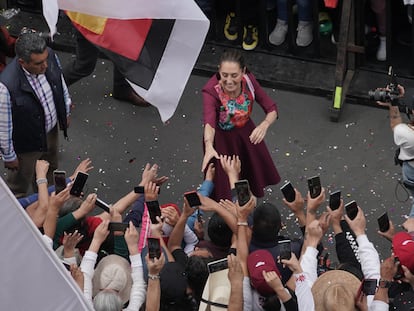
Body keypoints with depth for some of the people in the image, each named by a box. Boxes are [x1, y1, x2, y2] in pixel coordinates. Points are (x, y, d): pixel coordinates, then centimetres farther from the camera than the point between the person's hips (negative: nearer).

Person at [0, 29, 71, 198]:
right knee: (19, 184, 21)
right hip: (26, 143, -6)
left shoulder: (50, 56, -25)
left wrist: (66, 113, 14)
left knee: (49, 168, 35)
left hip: (51, 130, 6)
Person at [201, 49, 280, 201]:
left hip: (245, 133, 4)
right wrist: (208, 146, -73)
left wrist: (264, 125, -45)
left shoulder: (249, 81, -25)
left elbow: (272, 109, -21)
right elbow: (209, 121, -52)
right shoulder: (211, 90, -36)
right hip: (221, 139, -4)